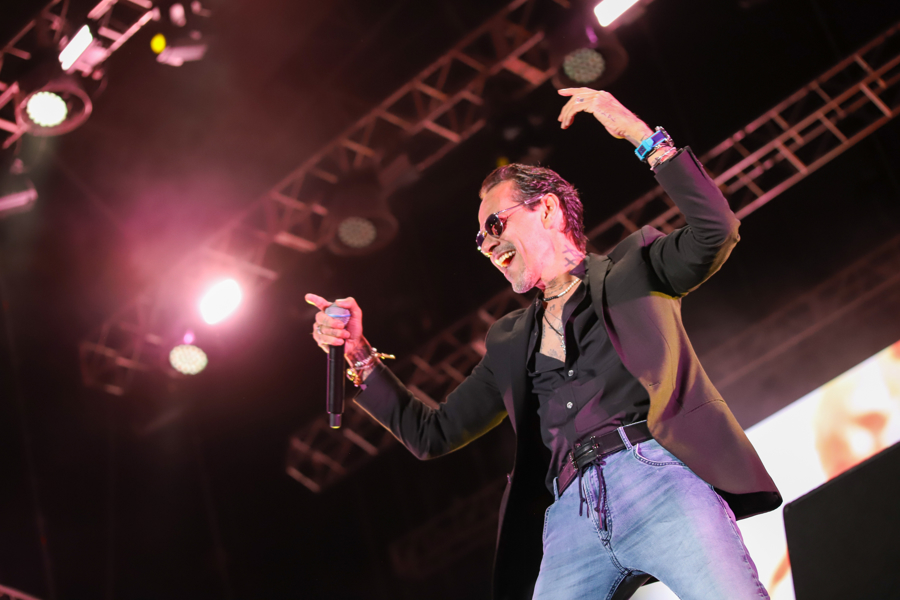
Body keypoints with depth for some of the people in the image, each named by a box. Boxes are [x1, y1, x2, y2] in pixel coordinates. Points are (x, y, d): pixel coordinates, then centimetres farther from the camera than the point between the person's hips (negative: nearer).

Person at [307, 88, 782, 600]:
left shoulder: (631, 270, 18)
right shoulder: (509, 343, 30)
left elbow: (716, 231, 0)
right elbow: (432, 434, 29)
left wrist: (642, 135, -4)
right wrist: (359, 355, 18)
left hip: (658, 478, -3)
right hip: (570, 516, 4)